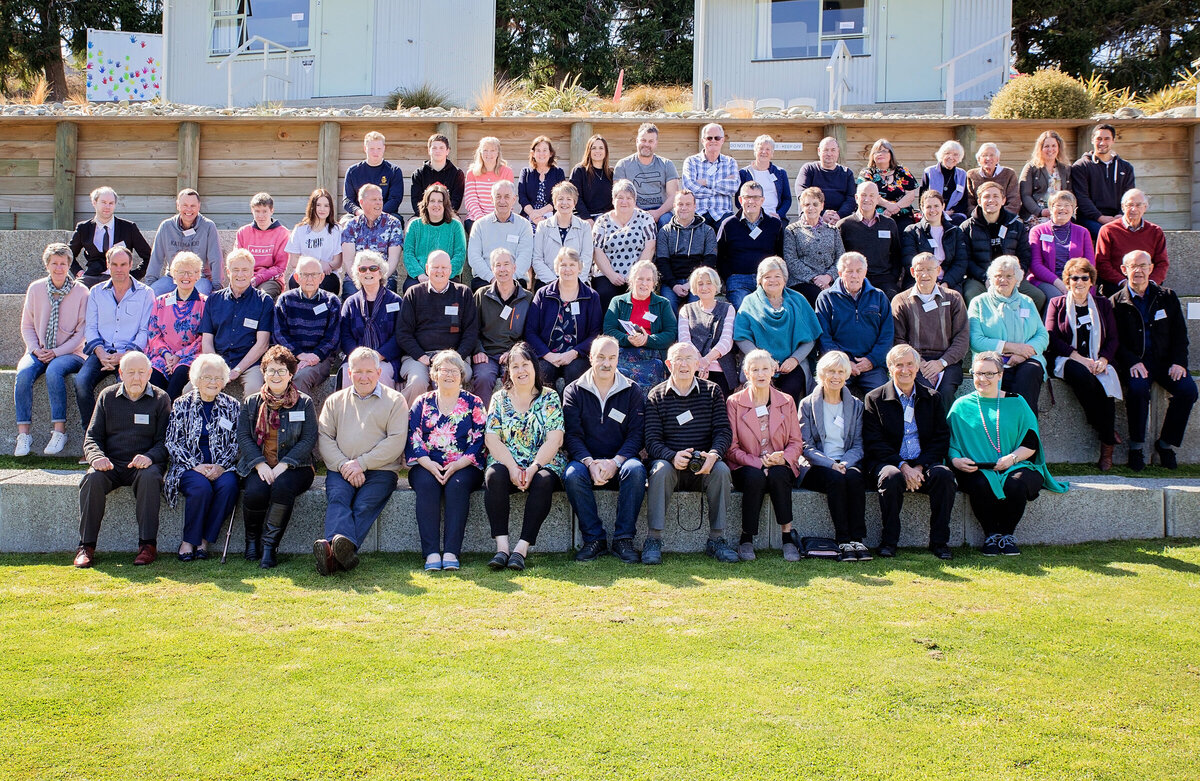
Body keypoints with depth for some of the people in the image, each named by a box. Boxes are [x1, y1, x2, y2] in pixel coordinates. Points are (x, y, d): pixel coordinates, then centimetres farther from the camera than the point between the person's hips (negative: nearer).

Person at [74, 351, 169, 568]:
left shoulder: (160, 399, 6)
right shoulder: (107, 396, 11)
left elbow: (164, 441, 1)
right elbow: (92, 436, 10)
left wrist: (149, 457, -21)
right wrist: (96, 457, -13)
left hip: (143, 464, -2)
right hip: (111, 464, 2)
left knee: (150, 477, -35)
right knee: (92, 478, -30)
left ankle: (147, 544, -28)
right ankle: (86, 546, -22)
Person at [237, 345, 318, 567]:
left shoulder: (304, 403, 7)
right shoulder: (251, 403, 14)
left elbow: (309, 439, -2)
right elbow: (243, 437, 4)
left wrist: (283, 465, -14)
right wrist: (260, 464, -13)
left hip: (293, 466, -1)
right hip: (259, 467, 2)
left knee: (282, 487, -35)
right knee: (255, 492, -31)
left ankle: (269, 545, -22)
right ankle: (252, 539, -2)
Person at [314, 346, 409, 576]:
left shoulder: (395, 401, 11)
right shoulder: (335, 401, 21)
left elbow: (396, 441, -1)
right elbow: (324, 437, 10)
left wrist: (362, 462, -11)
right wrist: (343, 464, -8)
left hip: (380, 470, -2)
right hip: (341, 469, 2)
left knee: (365, 505, -28)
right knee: (337, 497, -29)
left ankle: (333, 552, -50)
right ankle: (344, 552, -52)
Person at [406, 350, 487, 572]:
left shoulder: (473, 403, 12)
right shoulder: (422, 402, 16)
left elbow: (479, 439, 3)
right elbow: (412, 437, 7)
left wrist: (458, 464, -13)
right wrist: (428, 463, -12)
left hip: (464, 467, -1)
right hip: (427, 466, 1)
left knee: (457, 485, -33)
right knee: (427, 485, -32)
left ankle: (451, 552, -37)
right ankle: (431, 553, -36)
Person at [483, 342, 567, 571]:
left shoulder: (550, 398, 6)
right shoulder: (499, 398, 11)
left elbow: (553, 441, -4)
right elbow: (491, 439, 0)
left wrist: (533, 468, -19)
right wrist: (512, 468, -15)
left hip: (544, 464, -1)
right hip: (506, 463, 1)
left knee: (543, 481, -34)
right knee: (494, 476, -32)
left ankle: (522, 548, -37)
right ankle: (501, 545, -36)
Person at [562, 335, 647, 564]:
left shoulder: (632, 391, 6)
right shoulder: (574, 391, 6)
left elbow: (637, 434, -2)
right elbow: (572, 435, -2)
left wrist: (614, 462, -18)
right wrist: (590, 463, -21)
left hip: (620, 461, 0)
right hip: (586, 461, 0)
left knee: (636, 470, -33)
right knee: (572, 475, -33)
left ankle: (623, 539, -24)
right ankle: (594, 539, -21)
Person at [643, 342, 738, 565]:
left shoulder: (712, 391, 7)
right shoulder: (656, 396, 3)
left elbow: (724, 431, -1)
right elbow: (652, 441, -5)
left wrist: (713, 454, -22)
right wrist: (673, 456, -25)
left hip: (703, 466, 1)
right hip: (669, 461, -1)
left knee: (721, 470, -29)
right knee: (661, 470, -33)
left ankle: (716, 539, -20)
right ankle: (653, 540, -28)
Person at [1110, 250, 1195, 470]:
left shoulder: (1167, 297, 13)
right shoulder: (1117, 302, 6)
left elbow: (1180, 334, 11)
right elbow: (1115, 341, 1)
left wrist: (1179, 362, -5)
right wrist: (1132, 362, -17)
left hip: (1165, 359, 3)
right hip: (1135, 361, -2)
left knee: (1187, 389, -24)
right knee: (1137, 388, -34)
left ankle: (1165, 443, -6)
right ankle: (1136, 446, -16)